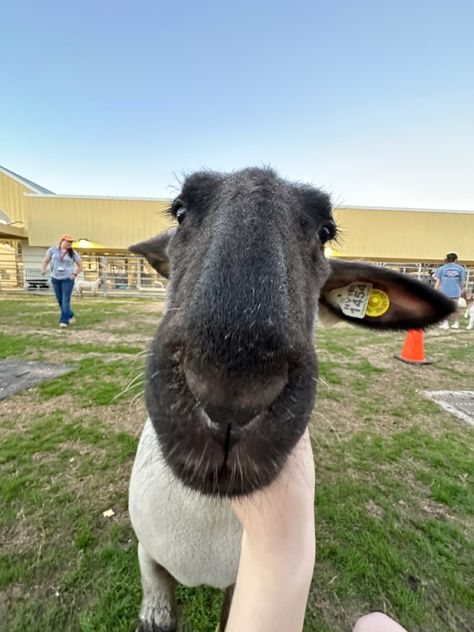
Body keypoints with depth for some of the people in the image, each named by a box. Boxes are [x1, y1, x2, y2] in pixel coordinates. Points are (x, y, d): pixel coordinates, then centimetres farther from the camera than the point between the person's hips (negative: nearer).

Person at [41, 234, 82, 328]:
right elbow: (45, 261, 3)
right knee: (59, 300, 11)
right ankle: (70, 315, 30)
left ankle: (64, 320, -5)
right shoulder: (52, 250, 2)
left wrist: (75, 274, -8)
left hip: (67, 279, -3)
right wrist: (43, 270, -15)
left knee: (65, 301, -9)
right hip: (55, 279, 3)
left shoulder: (73, 253, -1)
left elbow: (80, 265, 5)